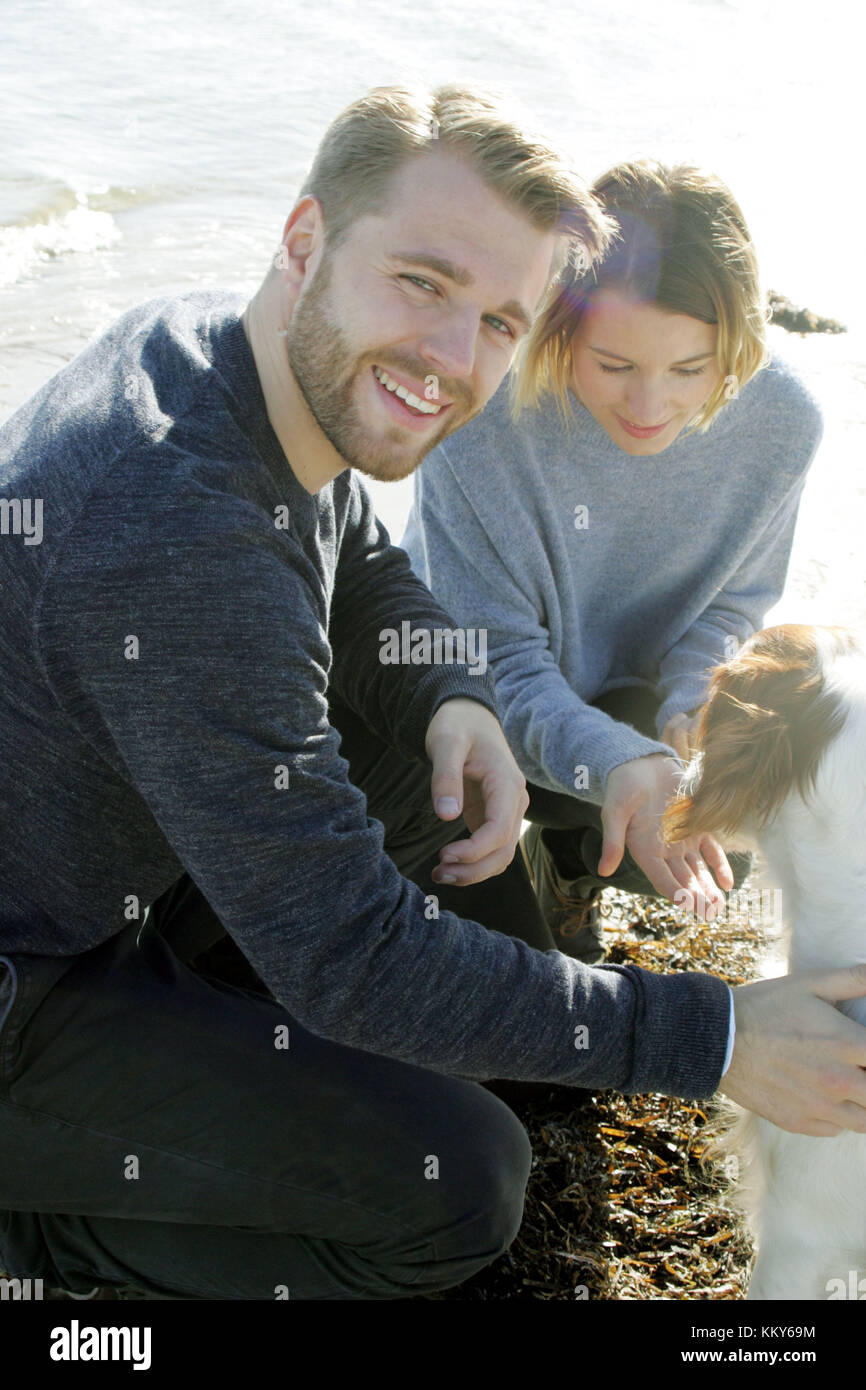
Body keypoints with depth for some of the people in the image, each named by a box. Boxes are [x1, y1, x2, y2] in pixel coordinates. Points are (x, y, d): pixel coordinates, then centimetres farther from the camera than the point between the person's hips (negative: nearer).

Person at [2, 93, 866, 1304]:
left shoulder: (230, 346, -8)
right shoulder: (175, 540, -37)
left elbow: (364, 574, 10)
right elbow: (350, 955, -32)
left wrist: (456, 707, -13)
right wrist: (715, 1038, -25)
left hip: (117, 865, 8)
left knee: (444, 742, 4)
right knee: (458, 1180, -12)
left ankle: (190, 992, 10)